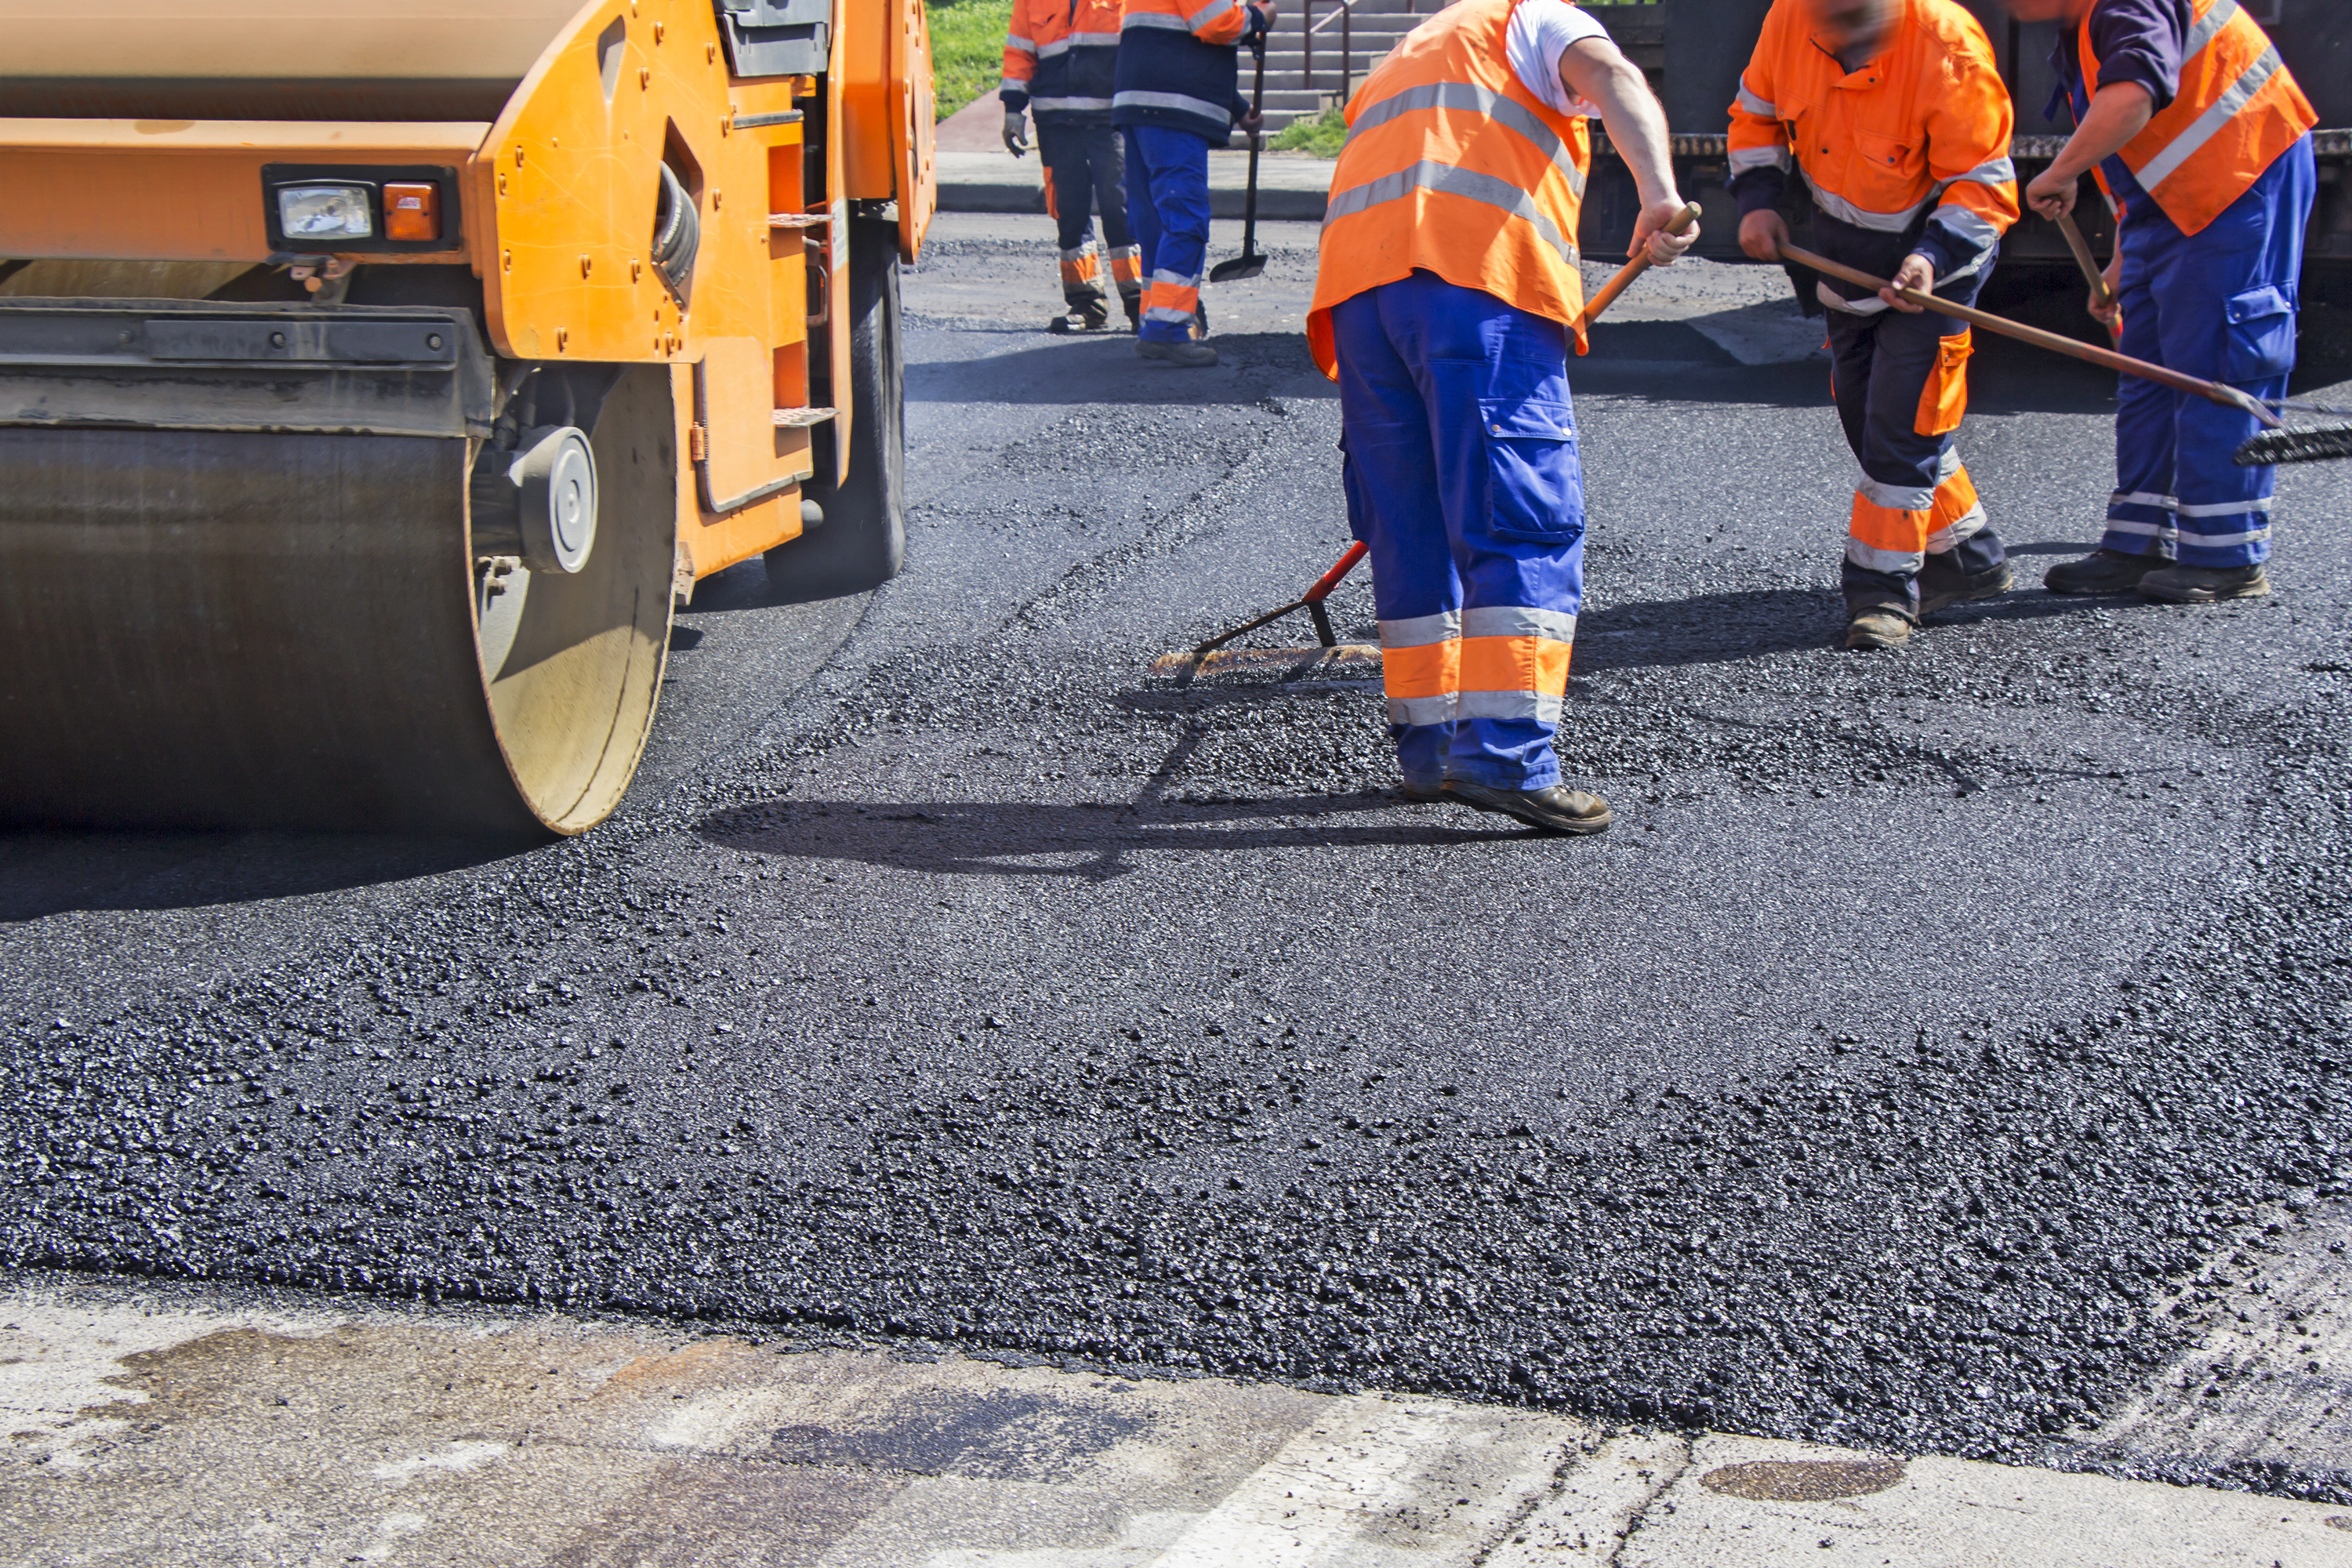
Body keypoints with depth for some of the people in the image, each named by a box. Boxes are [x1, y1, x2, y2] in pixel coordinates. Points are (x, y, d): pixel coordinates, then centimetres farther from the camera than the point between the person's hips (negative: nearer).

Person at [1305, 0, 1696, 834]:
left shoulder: (1391, 70, 41)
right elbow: (1611, 75, -3)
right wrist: (1659, 192, -19)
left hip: (1356, 287, 7)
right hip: (1480, 281, -6)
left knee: (1410, 531, 14)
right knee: (1529, 524, -8)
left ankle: (1430, 748, 18)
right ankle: (1506, 755, -16)